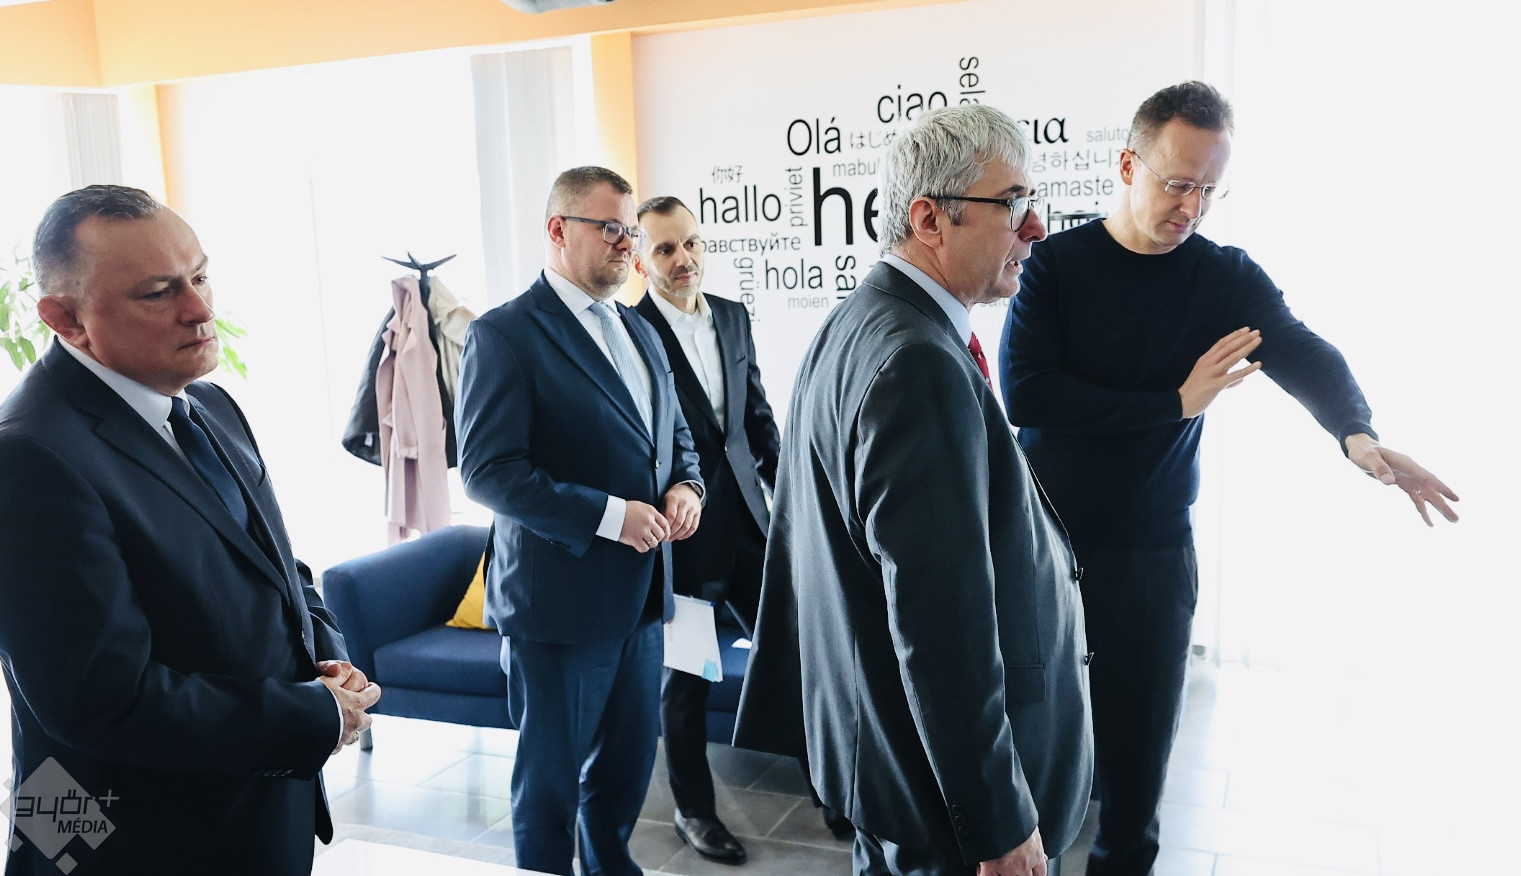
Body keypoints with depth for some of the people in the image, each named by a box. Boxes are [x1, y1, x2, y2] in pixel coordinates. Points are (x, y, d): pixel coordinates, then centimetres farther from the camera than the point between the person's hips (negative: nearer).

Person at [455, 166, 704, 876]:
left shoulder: (639, 332, 13)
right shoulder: (504, 335, -12)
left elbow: (675, 435, 21)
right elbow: (488, 470, -19)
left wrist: (684, 485, -2)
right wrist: (607, 515, -23)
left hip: (640, 594, 7)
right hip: (559, 600, -7)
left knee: (629, 761, 20)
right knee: (551, 780, 9)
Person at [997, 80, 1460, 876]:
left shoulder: (1228, 279, 0)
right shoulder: (1057, 264, -8)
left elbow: (1307, 357, -13)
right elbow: (1025, 391, -19)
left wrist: (1358, 432, -35)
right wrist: (1173, 404, -18)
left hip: (1153, 550, 1)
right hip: (1044, 539, -1)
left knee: (1140, 724, 8)